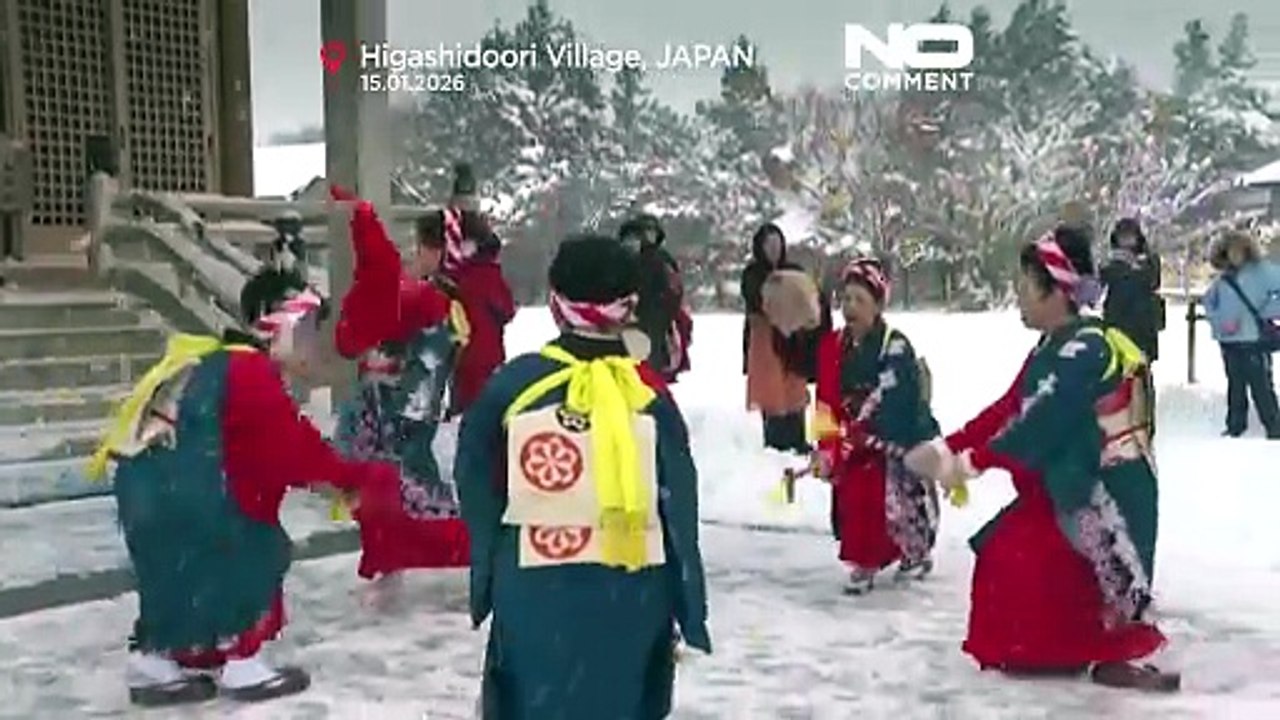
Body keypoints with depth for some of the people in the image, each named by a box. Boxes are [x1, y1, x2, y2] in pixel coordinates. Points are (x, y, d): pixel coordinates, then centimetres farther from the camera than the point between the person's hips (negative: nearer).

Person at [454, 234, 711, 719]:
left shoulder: (512, 384, -6)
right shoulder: (651, 394, -8)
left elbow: (478, 495, 3)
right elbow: (679, 509, -3)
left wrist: (485, 581, 18)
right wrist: (691, 610, 6)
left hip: (532, 592, 0)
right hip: (631, 594, 0)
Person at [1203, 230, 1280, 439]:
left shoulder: (1262, 271, -6)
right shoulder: (1223, 279, 10)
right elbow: (1209, 301, 22)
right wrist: (1218, 321, 7)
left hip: (1255, 339, -5)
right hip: (1229, 341, 5)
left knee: (1261, 387, -6)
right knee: (1235, 385, 15)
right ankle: (1235, 426, 25)